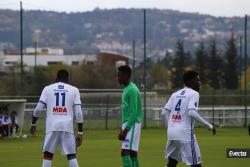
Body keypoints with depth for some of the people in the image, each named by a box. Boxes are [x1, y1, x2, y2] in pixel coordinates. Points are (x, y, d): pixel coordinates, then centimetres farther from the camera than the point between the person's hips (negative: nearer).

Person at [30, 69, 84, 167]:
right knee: (71, 155, 6)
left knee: (47, 155, 6)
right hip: (67, 126, 0)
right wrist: (80, 133, 4)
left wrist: (33, 124, 18)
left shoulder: (47, 89, 10)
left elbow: (38, 109, 4)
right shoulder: (74, 90, 9)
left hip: (52, 126, 0)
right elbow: (78, 112, 2)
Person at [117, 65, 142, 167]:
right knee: (132, 153, 9)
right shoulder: (126, 89, 16)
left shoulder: (132, 90, -14)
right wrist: (122, 129, 21)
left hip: (132, 124, -10)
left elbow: (134, 112, -19)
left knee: (125, 152, -16)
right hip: (127, 123, 10)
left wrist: (125, 129, -20)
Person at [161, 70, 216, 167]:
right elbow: (192, 113, -20)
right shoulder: (193, 94, -4)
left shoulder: (175, 94, 16)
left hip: (171, 133, 7)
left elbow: (164, 113, 11)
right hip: (185, 133, -7)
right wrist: (209, 126, -14)